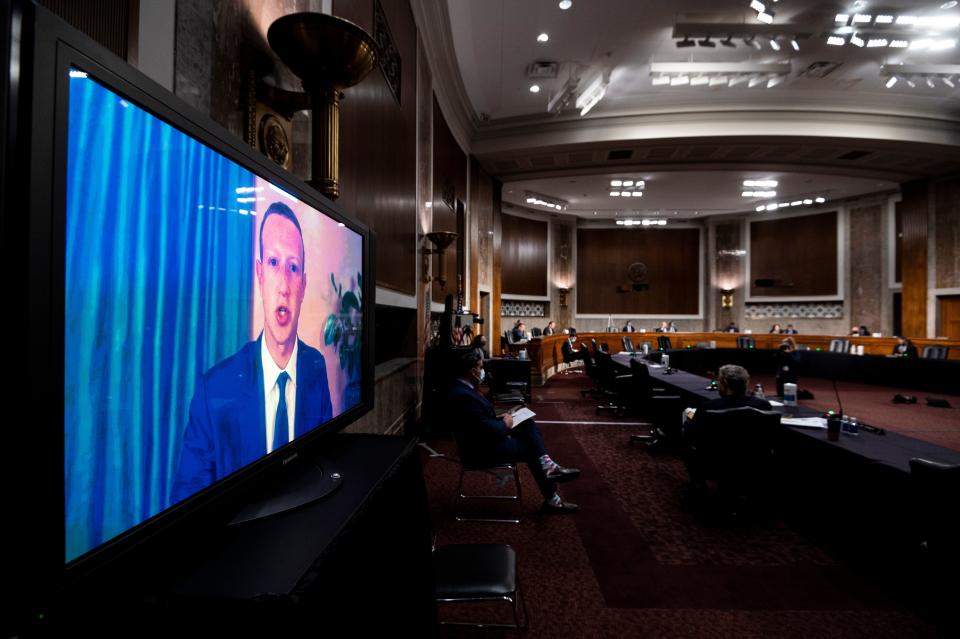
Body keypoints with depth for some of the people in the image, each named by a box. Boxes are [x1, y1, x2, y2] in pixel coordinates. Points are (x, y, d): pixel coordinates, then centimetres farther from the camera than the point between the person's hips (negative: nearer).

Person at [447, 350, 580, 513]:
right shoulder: (463, 395, -28)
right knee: (531, 449, 0)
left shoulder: (463, 388, 3)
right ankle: (551, 499, 15)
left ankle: (547, 466, -6)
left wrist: (497, 418, 4)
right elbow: (486, 430, -27)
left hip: (483, 437, 10)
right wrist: (505, 424, -10)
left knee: (528, 425, 3)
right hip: (480, 449, -10)